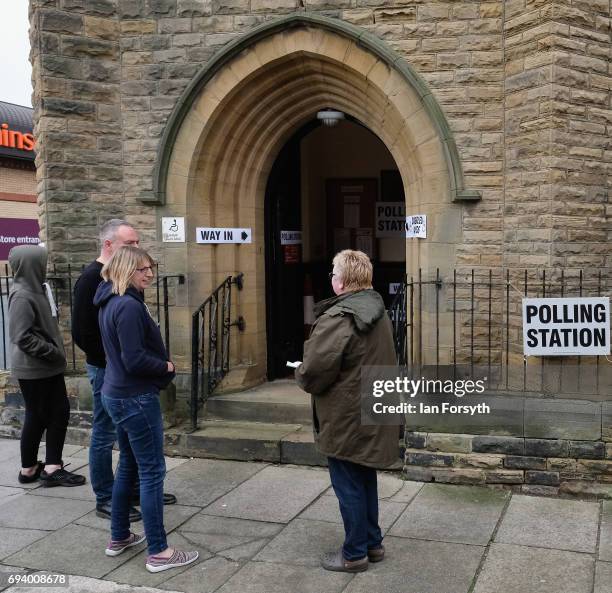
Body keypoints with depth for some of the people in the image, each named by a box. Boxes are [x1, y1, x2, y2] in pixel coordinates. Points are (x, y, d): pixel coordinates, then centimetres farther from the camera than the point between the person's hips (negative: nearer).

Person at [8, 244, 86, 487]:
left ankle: (52, 467, 18)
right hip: (33, 370, -8)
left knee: (60, 412, 10)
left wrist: (56, 353, 9)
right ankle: (29, 469, 20)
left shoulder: (37, 290, 8)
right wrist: (54, 353, -19)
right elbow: (22, 337, -24)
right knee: (37, 417, 4)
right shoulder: (22, 296, -19)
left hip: (48, 368, 8)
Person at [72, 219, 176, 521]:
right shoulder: (92, 278, -15)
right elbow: (82, 332, -18)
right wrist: (110, 361, -15)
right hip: (107, 370, -8)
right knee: (105, 435, 3)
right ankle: (105, 500, 15)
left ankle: (137, 488, 29)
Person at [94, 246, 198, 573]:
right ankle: (158, 552, 5)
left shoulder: (111, 302, 10)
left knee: (128, 466, 20)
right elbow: (135, 360, -24)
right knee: (152, 472, -2)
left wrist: (160, 364, 9)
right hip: (136, 397, -10)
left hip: (117, 393, 10)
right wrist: (167, 367, -8)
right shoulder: (129, 306, -21)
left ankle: (119, 537, 31)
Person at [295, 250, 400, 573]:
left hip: (346, 419, -9)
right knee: (365, 480, 21)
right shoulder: (377, 310, 8)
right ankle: (373, 542, 33)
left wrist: (300, 374, -2)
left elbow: (315, 369, -27)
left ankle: (355, 553, 18)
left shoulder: (338, 317, -23)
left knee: (349, 486, 5)